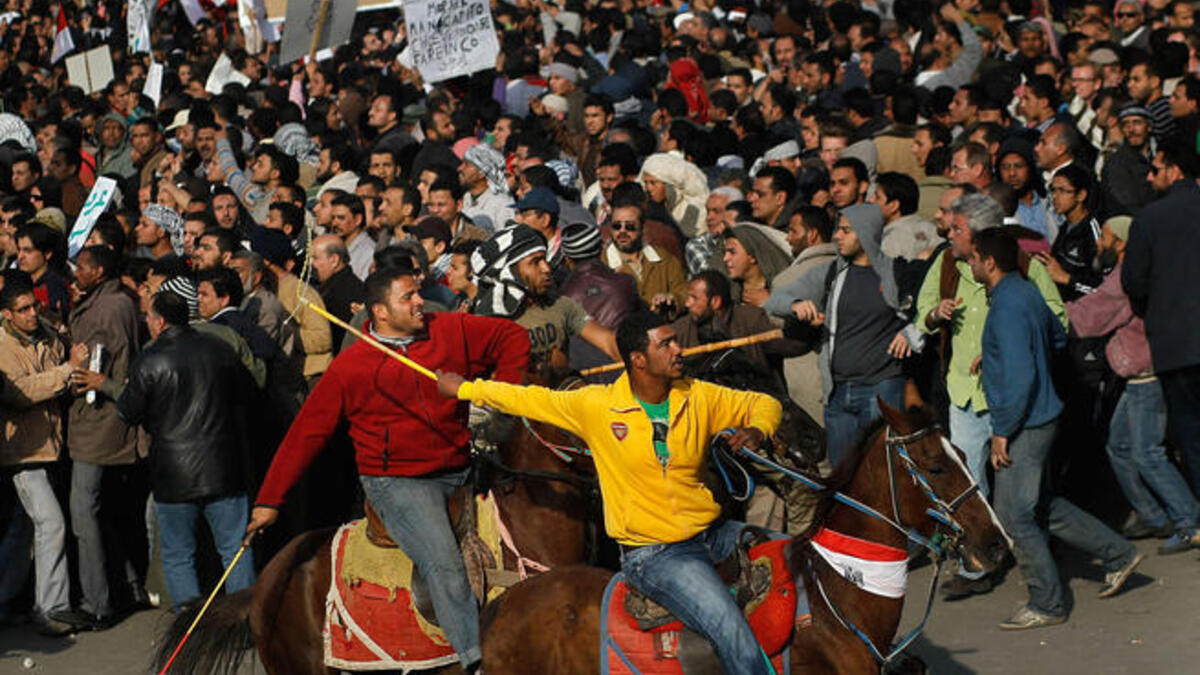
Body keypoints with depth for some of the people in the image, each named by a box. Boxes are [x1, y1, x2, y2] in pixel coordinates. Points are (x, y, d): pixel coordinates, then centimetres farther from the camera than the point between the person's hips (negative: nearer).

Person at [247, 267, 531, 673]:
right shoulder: (350, 368, -1)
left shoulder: (452, 331, 4)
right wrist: (269, 500, 3)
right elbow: (307, 433, 3)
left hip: (458, 472, 5)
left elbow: (512, 338, 17)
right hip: (397, 482, -5)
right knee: (444, 564, -23)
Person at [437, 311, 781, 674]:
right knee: (733, 634, -27)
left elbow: (763, 403, 16)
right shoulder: (597, 406, -4)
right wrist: (463, 389, 14)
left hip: (713, 535, 5)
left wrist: (756, 430, -6)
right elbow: (532, 400, 8)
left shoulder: (699, 397, 4)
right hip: (653, 554, -5)